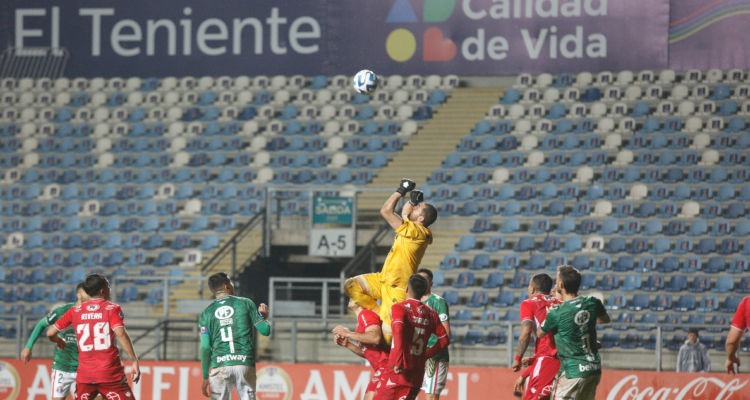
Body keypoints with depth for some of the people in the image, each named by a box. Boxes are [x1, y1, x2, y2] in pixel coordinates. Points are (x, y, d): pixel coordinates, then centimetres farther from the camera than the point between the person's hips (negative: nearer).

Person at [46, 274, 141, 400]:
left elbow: (50, 333, 10)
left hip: (84, 374, 3)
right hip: (110, 373, -3)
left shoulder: (75, 311, 9)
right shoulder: (112, 309, -1)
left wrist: (59, 341, 33)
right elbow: (121, 334, -16)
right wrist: (135, 361, -13)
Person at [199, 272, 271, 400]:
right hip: (245, 364, 0)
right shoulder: (246, 303, 5)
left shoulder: (206, 314, 7)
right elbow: (265, 330, 4)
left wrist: (205, 377, 8)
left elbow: (205, 348, 3)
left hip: (220, 366, 0)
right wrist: (264, 316, 27)